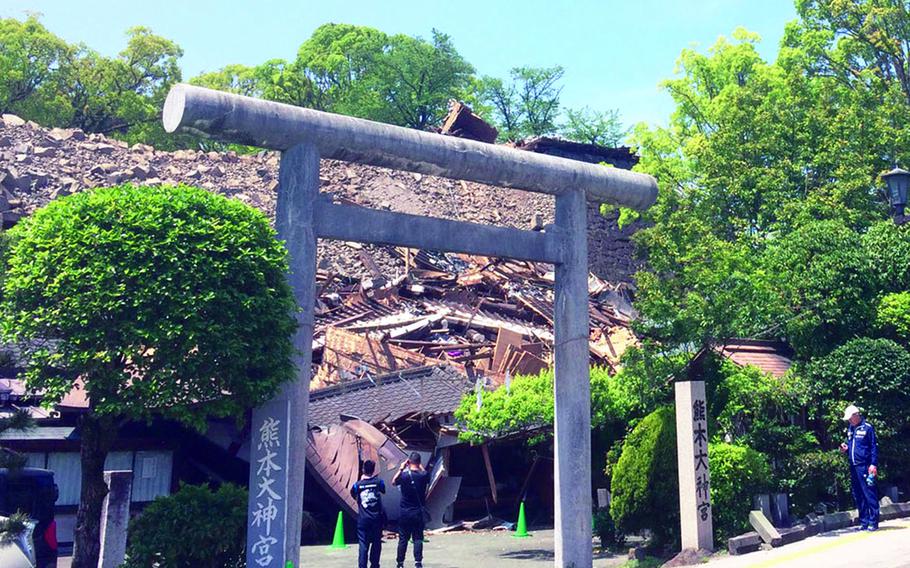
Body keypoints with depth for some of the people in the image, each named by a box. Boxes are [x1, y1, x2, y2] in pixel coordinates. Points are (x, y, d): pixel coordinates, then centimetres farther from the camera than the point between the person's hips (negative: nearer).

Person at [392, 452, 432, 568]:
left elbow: (393, 482, 9)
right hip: (418, 512, 0)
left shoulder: (404, 475, -12)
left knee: (403, 539, 8)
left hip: (404, 512, 0)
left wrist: (401, 469, 8)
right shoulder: (423, 475, -9)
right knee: (418, 539, 5)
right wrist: (420, 466, 17)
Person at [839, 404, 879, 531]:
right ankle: (864, 522, 16)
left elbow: (874, 447, -7)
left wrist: (873, 464, -14)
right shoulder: (850, 429, 16)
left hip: (865, 467, -7)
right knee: (858, 496, 9)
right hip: (853, 467, 7)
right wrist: (846, 449, 4)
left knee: (869, 494, -7)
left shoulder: (867, 427, -4)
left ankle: (873, 522, -3)